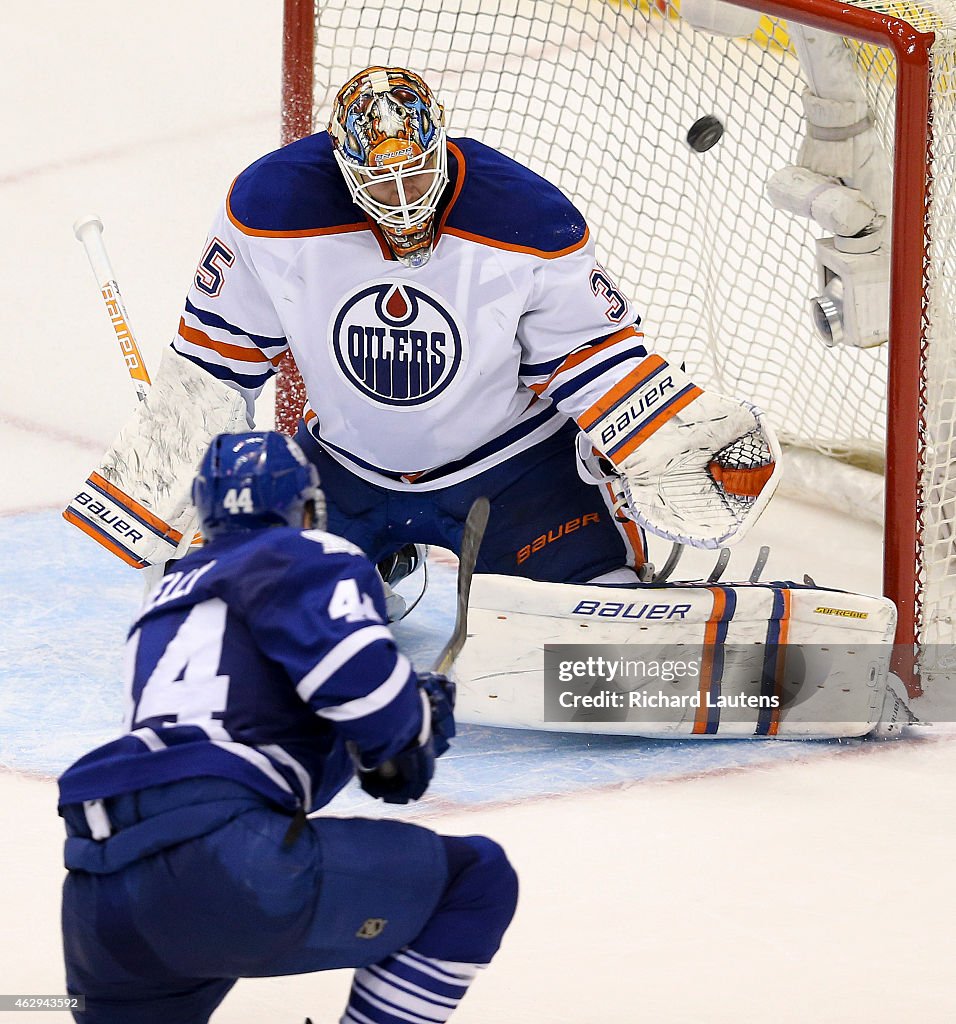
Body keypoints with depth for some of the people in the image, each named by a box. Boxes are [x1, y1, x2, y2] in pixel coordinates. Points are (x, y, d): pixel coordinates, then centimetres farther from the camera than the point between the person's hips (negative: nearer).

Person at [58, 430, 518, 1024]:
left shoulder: (170, 595, 32)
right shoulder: (307, 556, 8)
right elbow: (353, 667, -11)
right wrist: (410, 736, 9)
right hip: (216, 858, -8)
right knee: (476, 880, 7)